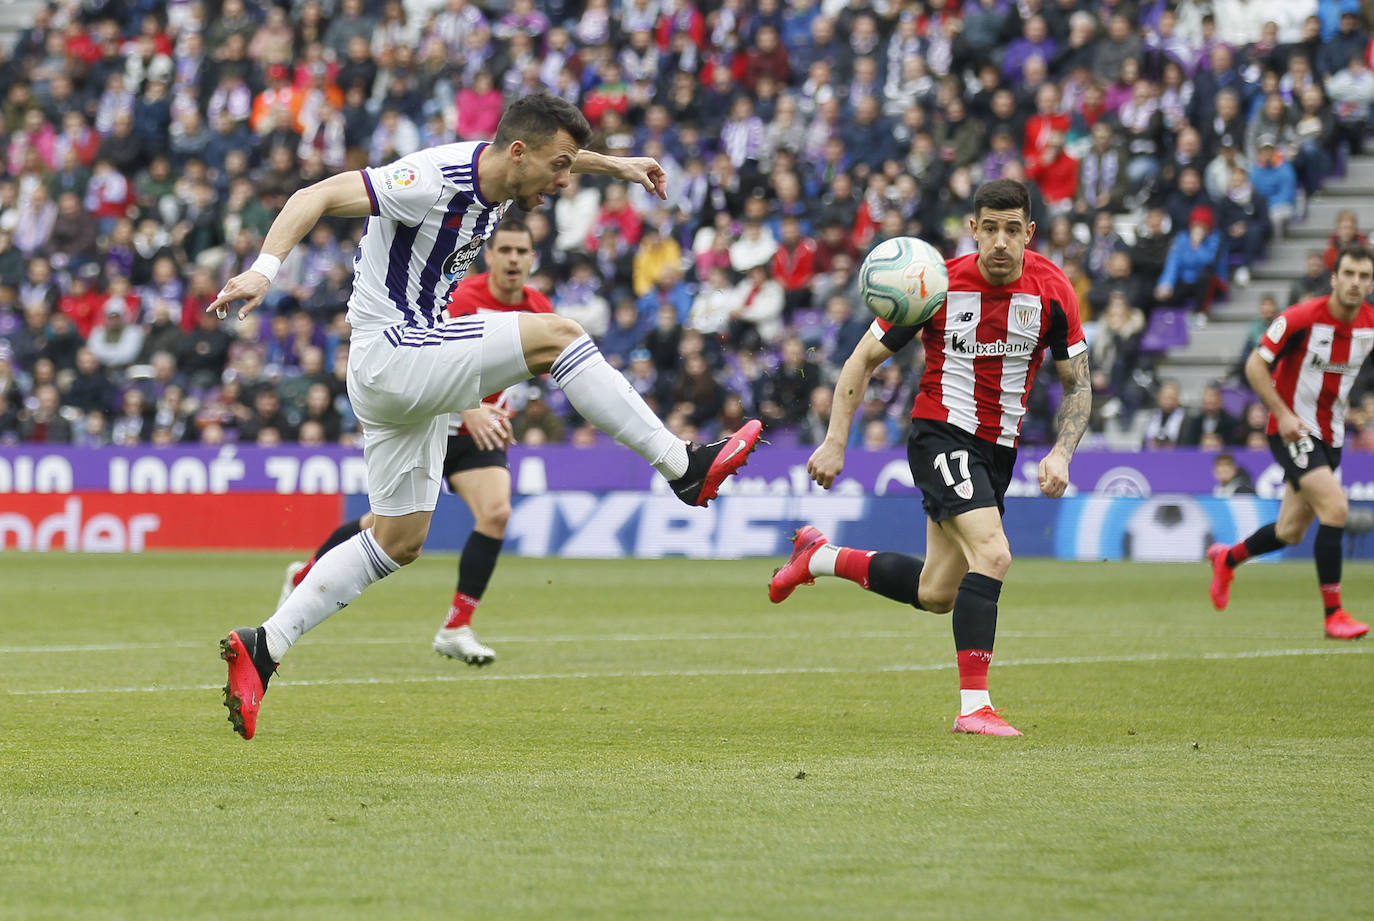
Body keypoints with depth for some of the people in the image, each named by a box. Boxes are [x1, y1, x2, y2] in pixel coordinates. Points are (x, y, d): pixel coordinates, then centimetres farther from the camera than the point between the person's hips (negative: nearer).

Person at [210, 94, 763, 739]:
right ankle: (684, 467, -11)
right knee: (555, 334, -17)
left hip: (417, 371, 10)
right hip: (390, 353, -10)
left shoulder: (495, 171, 5)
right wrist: (264, 269, -39)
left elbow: (551, 152, 31)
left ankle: (261, 646, 8)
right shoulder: (433, 180, -21)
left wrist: (615, 165, 33)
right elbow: (316, 197, -26)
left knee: (398, 540, 10)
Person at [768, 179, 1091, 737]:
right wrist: (835, 442, -8)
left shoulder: (1052, 290, -8)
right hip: (941, 434, -5)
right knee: (993, 554, -27)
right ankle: (974, 705, -24)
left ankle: (821, 557, 36)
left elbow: (1077, 385, 2)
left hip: (999, 450, 5)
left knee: (935, 595, 12)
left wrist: (1061, 455, -13)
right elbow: (864, 360, -3)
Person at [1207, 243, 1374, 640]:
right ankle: (1333, 612, -15)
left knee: (1290, 532, 11)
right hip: (1293, 429, -6)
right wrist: (1283, 413, -21)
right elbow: (1256, 365, -13)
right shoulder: (1301, 318, -19)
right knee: (1335, 506, -23)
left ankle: (1227, 558, 41)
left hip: (1330, 435, 6)